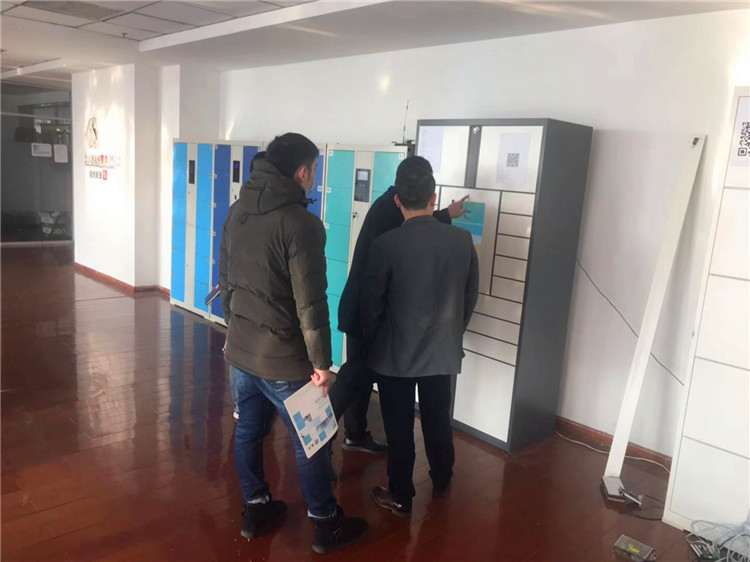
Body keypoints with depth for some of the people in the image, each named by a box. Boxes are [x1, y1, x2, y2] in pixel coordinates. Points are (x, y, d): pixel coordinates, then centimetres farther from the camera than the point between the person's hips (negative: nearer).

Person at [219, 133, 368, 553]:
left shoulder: (238, 211, 4)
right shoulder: (301, 223, -20)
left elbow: (226, 280, 12)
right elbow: (311, 303, -21)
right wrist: (321, 361, -13)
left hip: (241, 348, 8)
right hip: (283, 358, -7)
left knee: (249, 430, 19)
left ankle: (255, 510, 36)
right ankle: (327, 526, 24)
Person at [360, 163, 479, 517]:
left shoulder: (386, 244, -17)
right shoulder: (462, 240, -7)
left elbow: (371, 303, -10)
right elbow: (471, 295, 3)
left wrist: (372, 342, 8)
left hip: (395, 353, -3)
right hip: (443, 351, 4)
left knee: (399, 427, 11)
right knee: (438, 421, 21)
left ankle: (401, 496, 25)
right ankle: (441, 482, 41)